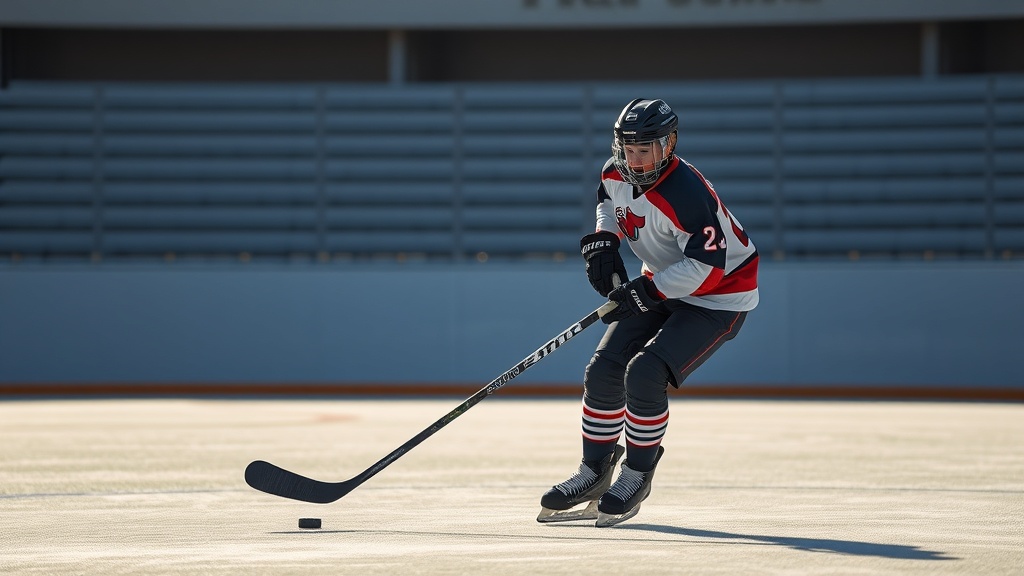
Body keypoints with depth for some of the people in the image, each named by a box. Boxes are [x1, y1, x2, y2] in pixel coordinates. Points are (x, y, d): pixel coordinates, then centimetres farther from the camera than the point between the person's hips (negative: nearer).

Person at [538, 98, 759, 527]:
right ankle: (594, 474, 16)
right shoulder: (617, 173, -8)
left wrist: (646, 292, -33)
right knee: (604, 370, 0)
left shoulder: (686, 195, -33)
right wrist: (603, 241, 0)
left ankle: (637, 476, -3)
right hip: (661, 287, 8)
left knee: (645, 374, -23)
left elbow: (707, 267, -33)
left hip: (719, 296, -8)